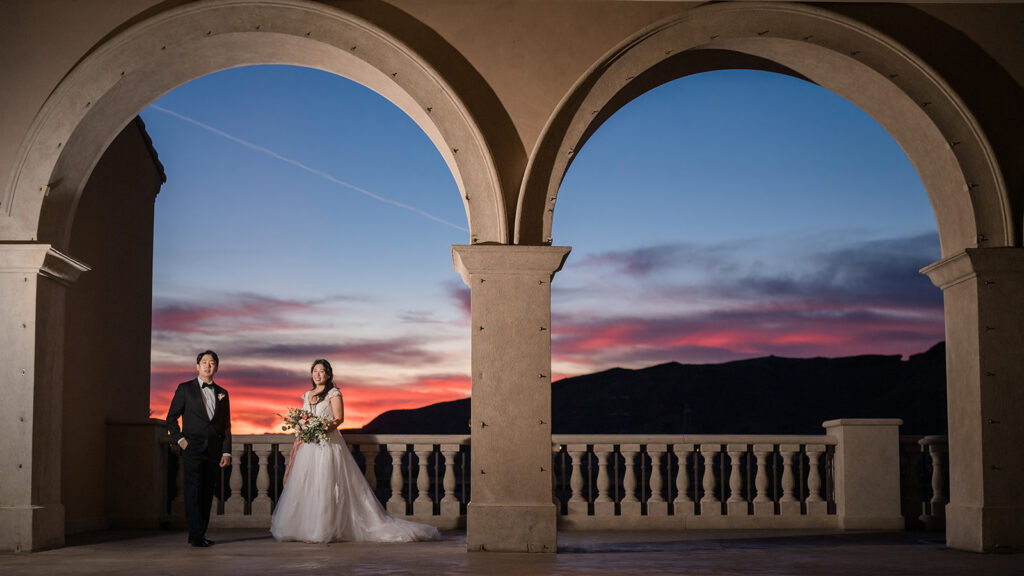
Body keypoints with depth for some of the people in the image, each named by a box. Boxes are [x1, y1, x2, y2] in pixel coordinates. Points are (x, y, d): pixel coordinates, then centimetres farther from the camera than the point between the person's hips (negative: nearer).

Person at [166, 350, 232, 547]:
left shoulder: (222, 394, 15)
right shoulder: (185, 389, 6)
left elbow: (226, 426, 13)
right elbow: (171, 418, 6)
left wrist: (226, 452, 5)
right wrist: (179, 439, -7)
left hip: (214, 451, 4)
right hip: (193, 448, -4)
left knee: (207, 493, 5)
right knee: (194, 491, -10)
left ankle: (200, 535, 11)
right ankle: (196, 535, -9)